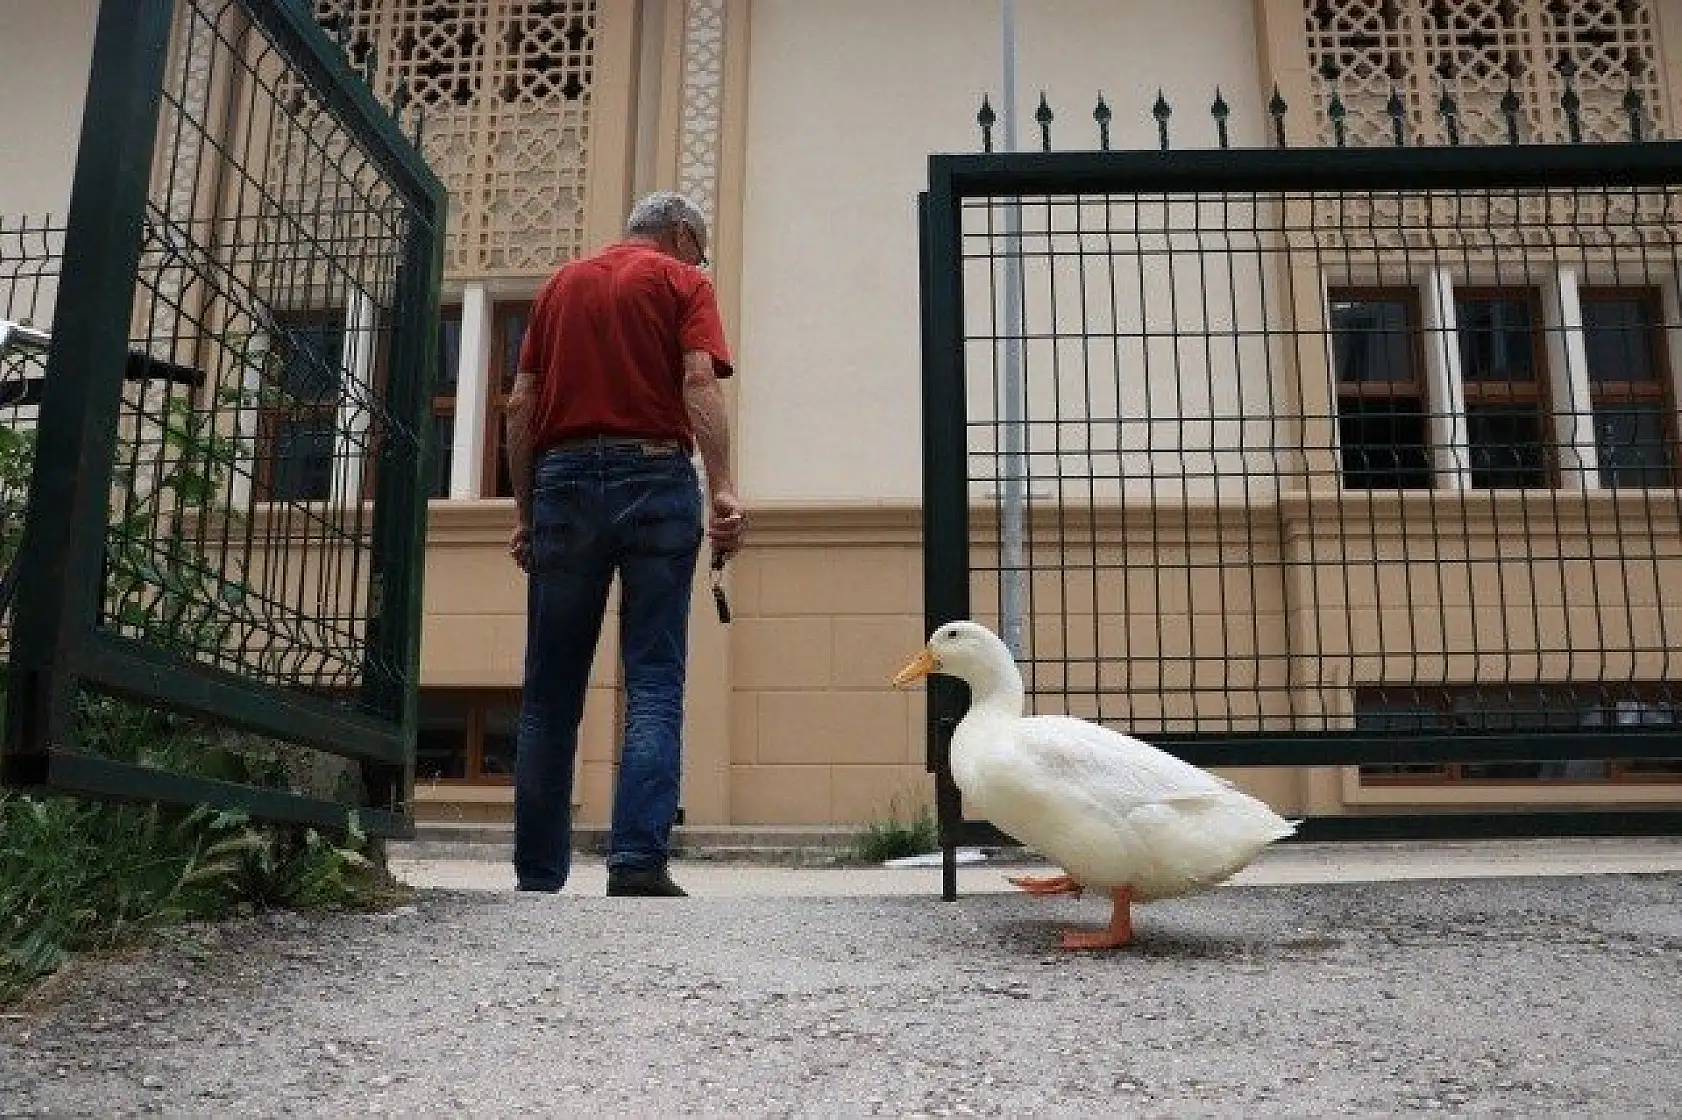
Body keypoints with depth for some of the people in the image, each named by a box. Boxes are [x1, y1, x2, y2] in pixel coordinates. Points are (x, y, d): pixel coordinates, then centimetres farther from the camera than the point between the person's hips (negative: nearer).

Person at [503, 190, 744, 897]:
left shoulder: (563, 282, 19)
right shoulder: (683, 282, 8)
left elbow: (520, 405, 13)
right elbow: (699, 383, -9)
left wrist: (525, 512, 15)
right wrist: (723, 492, -18)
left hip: (564, 479, 3)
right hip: (655, 480, -3)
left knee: (550, 693, 8)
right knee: (654, 685, -2)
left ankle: (539, 877, 12)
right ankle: (639, 860, -12)